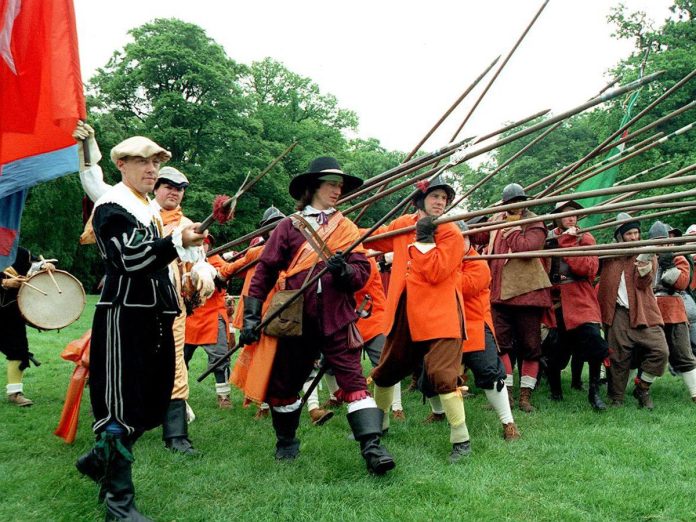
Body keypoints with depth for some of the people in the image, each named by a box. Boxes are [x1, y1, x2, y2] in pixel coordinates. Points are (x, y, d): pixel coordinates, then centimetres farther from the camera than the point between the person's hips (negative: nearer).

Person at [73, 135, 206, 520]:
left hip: (153, 315, 9)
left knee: (152, 401, 14)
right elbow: (131, 259, -23)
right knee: (121, 403, -5)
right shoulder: (112, 207, -10)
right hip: (124, 315, -9)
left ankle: (98, 460, 34)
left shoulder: (151, 209, 18)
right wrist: (178, 241, -33)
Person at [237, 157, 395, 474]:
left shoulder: (347, 228, 10)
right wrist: (251, 314, -4)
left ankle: (372, 446, -11)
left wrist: (345, 271, -22)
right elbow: (265, 270, 2)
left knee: (353, 381, -11)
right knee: (285, 384, 12)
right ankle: (286, 441, 33)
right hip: (295, 319, 0)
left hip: (337, 319, 0)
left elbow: (363, 271, 1)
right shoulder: (289, 226, 4)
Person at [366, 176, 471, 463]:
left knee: (442, 375, -17)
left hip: (439, 314, -6)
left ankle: (461, 440, -5)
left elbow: (436, 272, -20)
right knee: (385, 371, 18)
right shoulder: (403, 224, 7)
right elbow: (376, 238, 24)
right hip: (404, 313, 6)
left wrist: (424, 239, -19)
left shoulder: (451, 233, -9)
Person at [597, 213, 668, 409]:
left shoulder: (647, 254, 9)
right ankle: (616, 398, 15)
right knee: (618, 358, 0)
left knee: (660, 350, -15)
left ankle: (642, 389, 5)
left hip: (643, 312, 0)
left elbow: (643, 283, -4)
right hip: (618, 314, 0)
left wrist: (645, 268, -25)